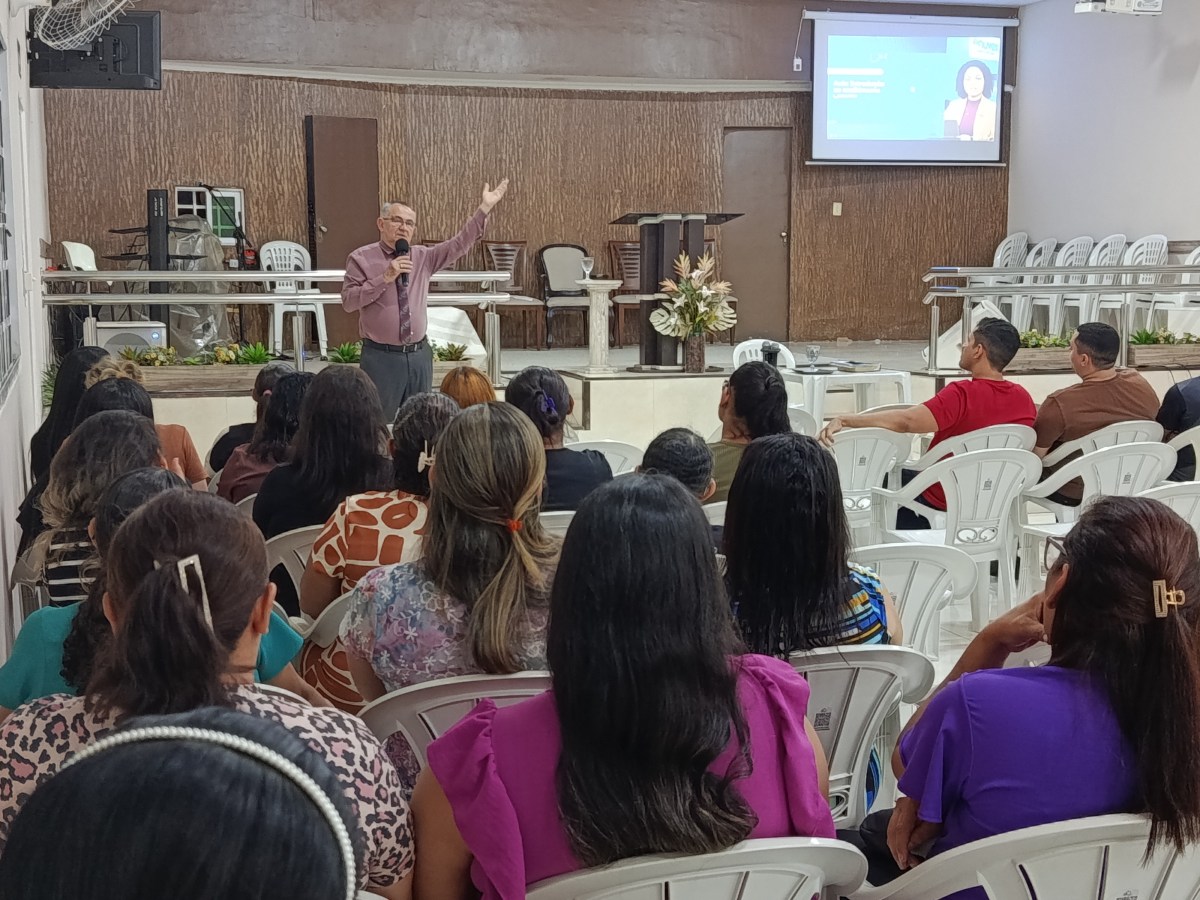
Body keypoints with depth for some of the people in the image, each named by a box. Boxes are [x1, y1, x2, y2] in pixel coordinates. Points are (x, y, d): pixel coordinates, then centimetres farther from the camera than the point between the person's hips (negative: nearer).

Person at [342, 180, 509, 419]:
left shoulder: (423, 257, 8)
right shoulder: (361, 258, -4)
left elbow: (459, 244, 3)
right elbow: (348, 301, -12)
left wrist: (484, 208, -3)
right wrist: (385, 278, -19)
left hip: (419, 355, 5)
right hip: (381, 357, -5)